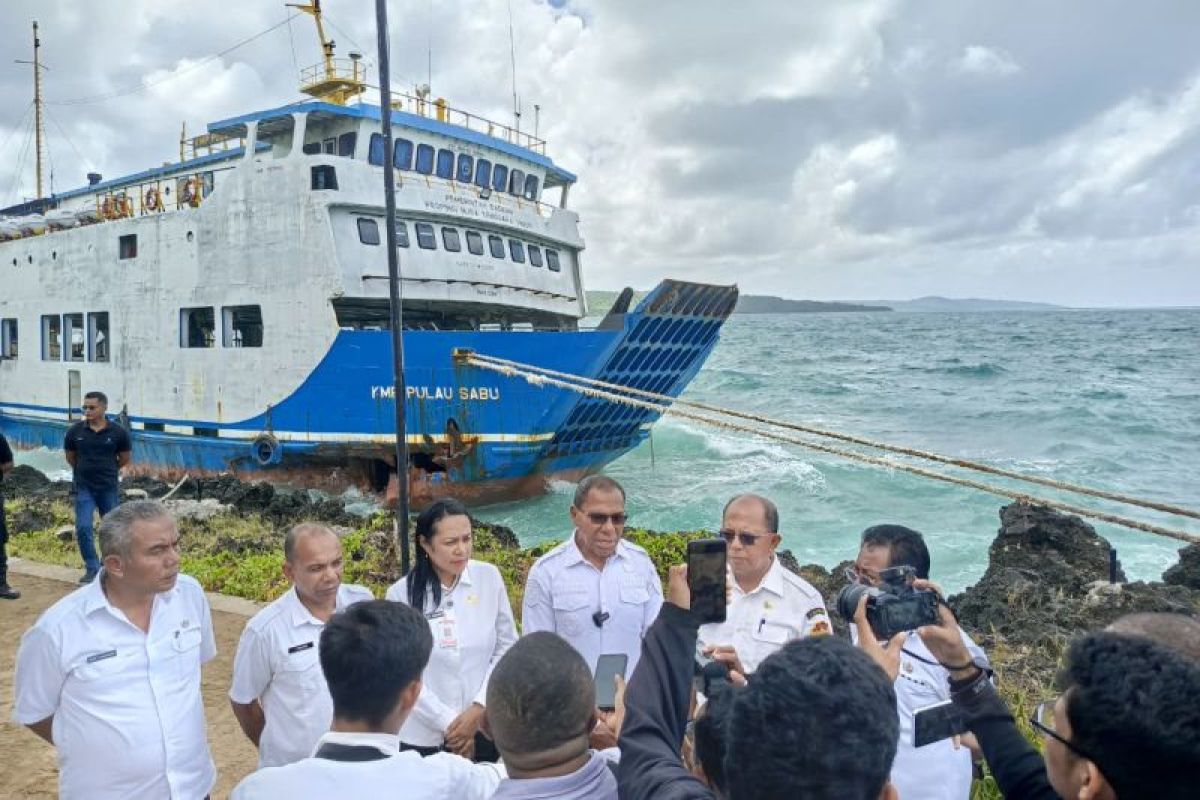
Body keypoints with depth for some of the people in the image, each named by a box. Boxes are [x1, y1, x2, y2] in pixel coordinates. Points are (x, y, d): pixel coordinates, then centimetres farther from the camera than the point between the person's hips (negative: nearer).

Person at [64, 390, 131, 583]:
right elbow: (70, 457, 11)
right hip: (84, 489, 0)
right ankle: (92, 569, 6)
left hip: (109, 488, 0)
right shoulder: (75, 431, -5)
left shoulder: (117, 432, -8)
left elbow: (124, 459, 7)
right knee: (83, 528, -7)